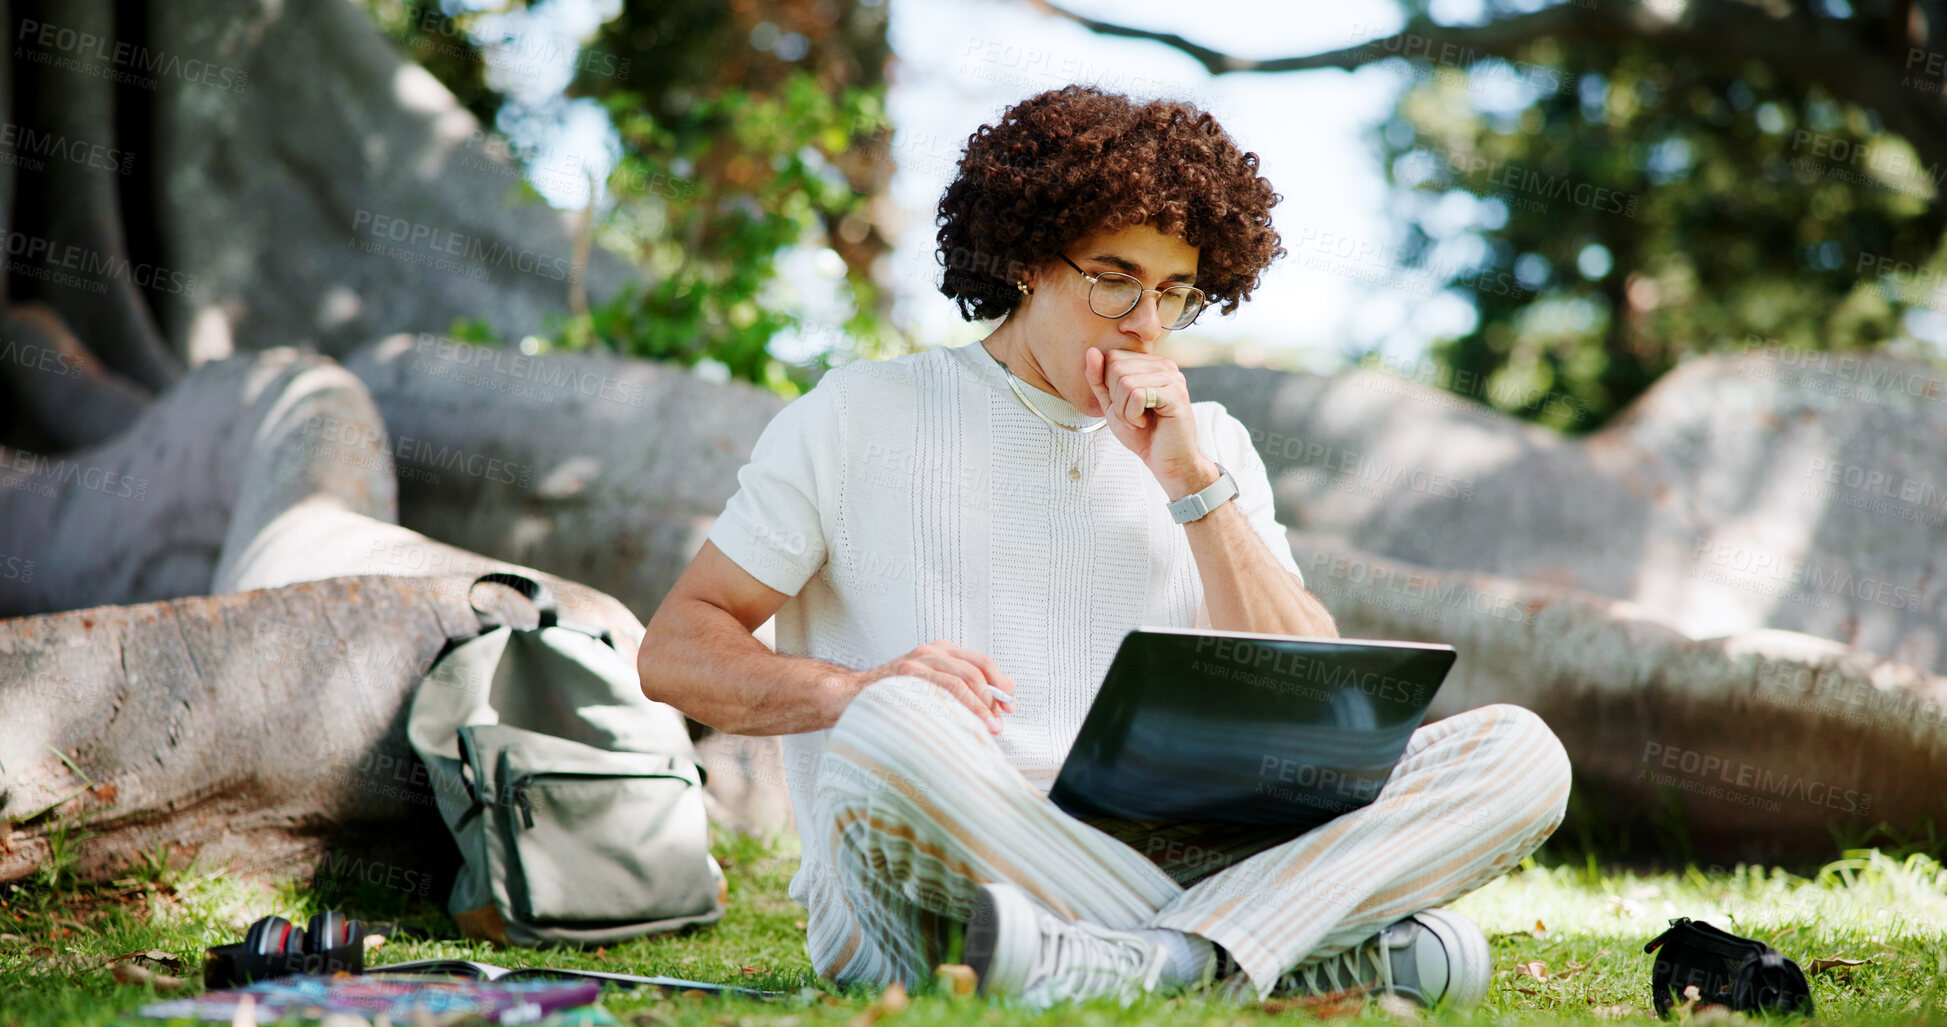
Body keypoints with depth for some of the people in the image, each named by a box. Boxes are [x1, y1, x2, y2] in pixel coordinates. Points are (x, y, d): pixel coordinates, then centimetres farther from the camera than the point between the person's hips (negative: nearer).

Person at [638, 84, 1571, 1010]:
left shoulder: (1209, 443, 18)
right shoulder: (862, 416, 10)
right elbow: (675, 650, 5)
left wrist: (1192, 484, -2)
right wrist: (854, 690, -15)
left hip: (1171, 858, 3)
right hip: (933, 874, -3)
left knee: (1517, 749, -16)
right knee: (891, 730, -38)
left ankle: (1143, 961, -37)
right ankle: (1366, 951, -31)